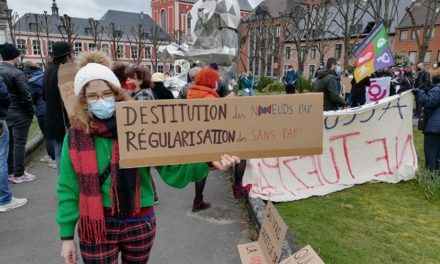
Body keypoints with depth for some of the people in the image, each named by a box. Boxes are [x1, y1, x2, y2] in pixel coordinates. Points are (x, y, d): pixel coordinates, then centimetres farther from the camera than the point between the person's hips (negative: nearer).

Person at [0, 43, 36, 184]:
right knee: (19, 143, 1)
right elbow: (25, 96, -18)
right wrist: (31, 111, -5)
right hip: (19, 114, -7)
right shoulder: (16, 73, -18)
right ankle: (18, 174, 8)